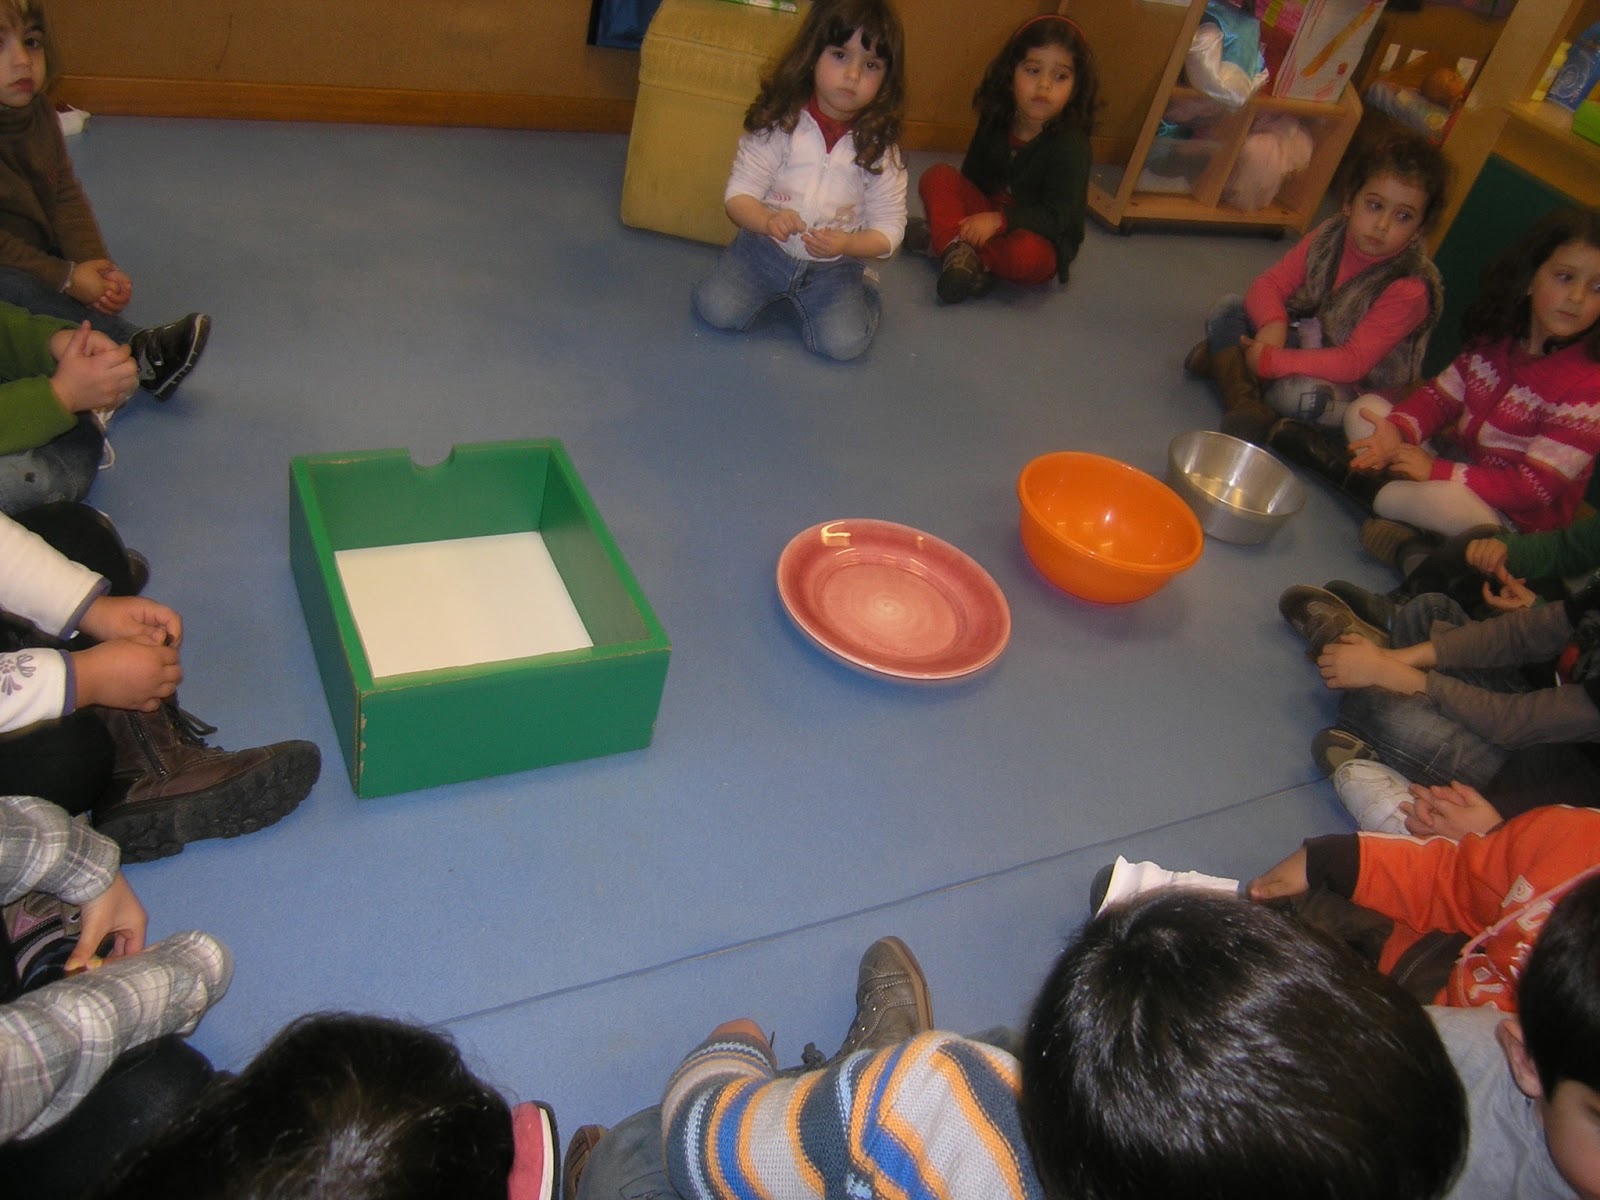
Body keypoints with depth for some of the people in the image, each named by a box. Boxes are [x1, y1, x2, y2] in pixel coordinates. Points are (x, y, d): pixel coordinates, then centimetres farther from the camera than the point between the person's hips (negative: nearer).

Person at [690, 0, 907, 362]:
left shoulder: (879, 147, -9)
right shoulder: (778, 124, -11)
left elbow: (889, 229, -6)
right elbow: (738, 195, -11)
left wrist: (845, 244, -26)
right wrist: (767, 221, -33)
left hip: (835, 265, 0)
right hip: (765, 247, 0)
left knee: (844, 342, -20)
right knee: (715, 309, -18)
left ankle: (862, 289, 14)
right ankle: (776, 290, 14)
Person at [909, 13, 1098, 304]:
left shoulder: (1072, 146, -18)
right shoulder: (996, 122, -1)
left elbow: (1057, 216, -22)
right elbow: (971, 176, 8)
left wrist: (998, 220, -30)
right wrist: (971, 223, -8)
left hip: (1038, 238, -5)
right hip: (985, 214, 5)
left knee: (1027, 256, -41)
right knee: (937, 176, -11)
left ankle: (940, 240, -23)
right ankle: (957, 247, -30)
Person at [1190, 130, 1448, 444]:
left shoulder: (1409, 289, -25)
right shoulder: (1330, 236, -7)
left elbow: (1353, 362, -29)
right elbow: (1269, 283, -7)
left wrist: (1272, 361, -36)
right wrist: (1272, 325, -30)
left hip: (1359, 391, -6)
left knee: (1303, 393, -40)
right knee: (1226, 309, -8)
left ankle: (1225, 360, -18)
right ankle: (1246, 407, -22)